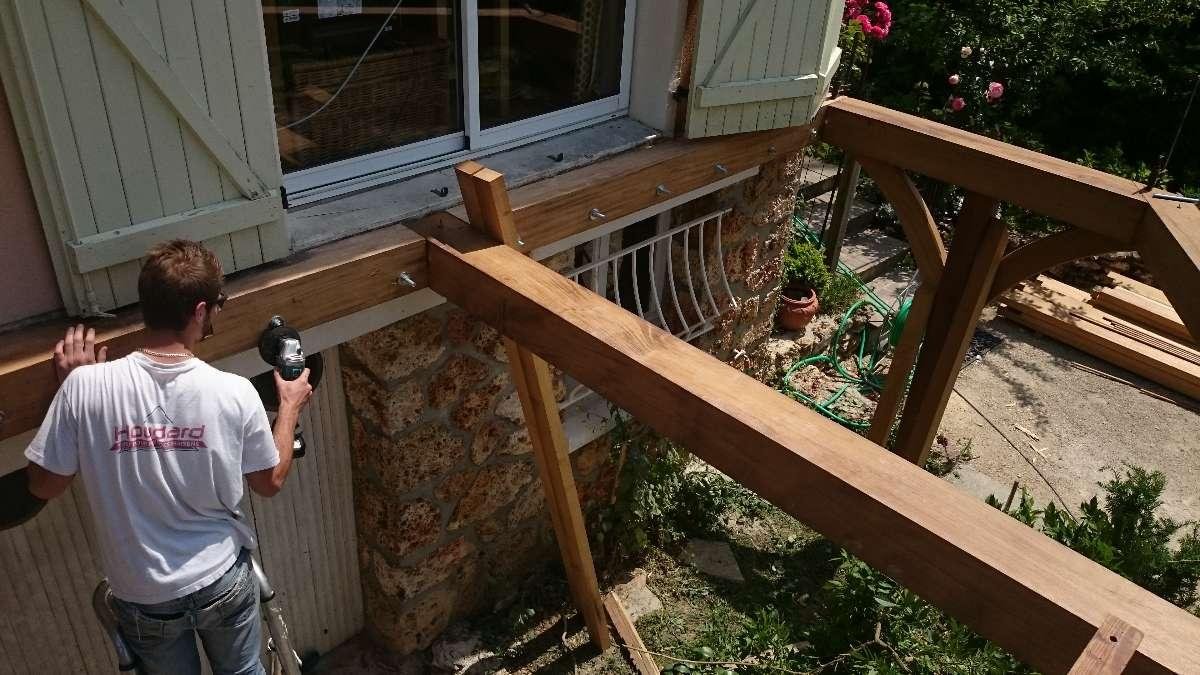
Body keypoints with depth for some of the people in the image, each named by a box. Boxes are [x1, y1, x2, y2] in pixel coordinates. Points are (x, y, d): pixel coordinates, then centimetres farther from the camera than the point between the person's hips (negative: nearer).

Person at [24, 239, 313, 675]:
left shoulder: (86, 386, -21)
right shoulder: (234, 392, -20)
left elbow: (43, 486, -6)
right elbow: (269, 482, -4)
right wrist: (290, 406, 9)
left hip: (142, 596, 1)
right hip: (222, 581, 0)